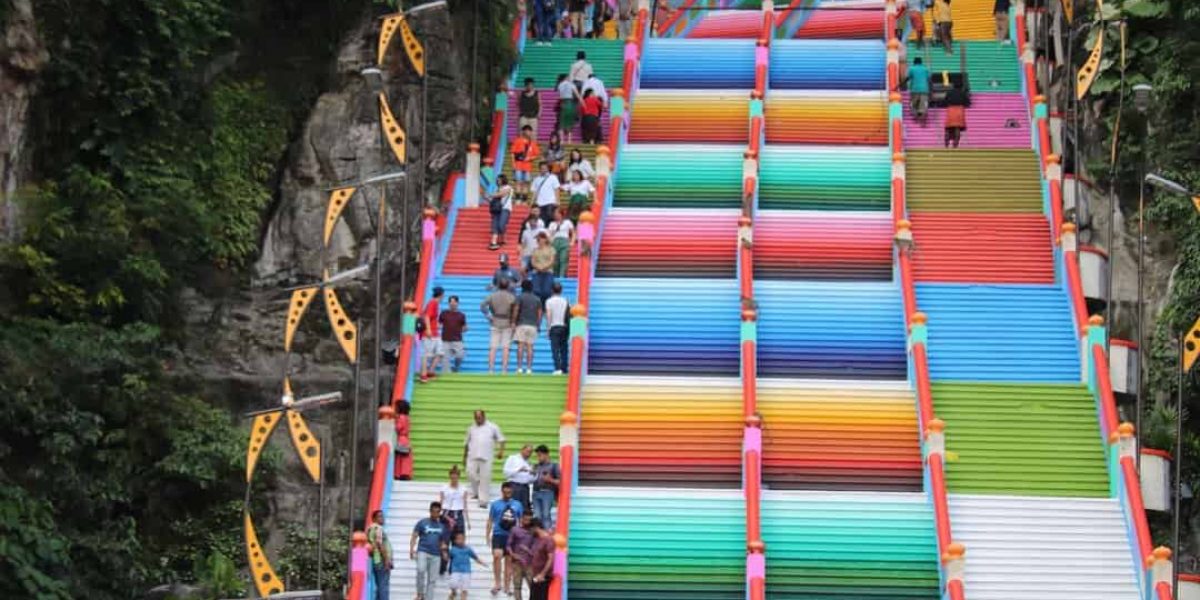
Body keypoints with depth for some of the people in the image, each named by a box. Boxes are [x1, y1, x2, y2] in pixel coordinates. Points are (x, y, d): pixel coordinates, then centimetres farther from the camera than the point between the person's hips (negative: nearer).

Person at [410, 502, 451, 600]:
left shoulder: (442, 526, 13)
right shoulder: (422, 523, 4)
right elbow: (414, 537, 2)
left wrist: (444, 552, 1)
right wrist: (411, 550, -13)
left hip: (436, 555, 4)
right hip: (423, 552, -4)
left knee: (432, 580, 2)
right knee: (421, 570, -29)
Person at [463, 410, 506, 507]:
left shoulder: (492, 427, 7)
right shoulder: (471, 428, 14)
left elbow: (501, 439, 8)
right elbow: (466, 443, 20)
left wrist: (501, 451, -7)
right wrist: (464, 457, 21)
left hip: (486, 458, -2)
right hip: (472, 457, 2)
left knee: (485, 479, -4)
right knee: (471, 474, -8)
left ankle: (483, 501, 1)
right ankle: (476, 492, 20)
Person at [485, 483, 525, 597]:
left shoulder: (517, 505, 8)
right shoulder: (495, 504, 4)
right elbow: (490, 521, 7)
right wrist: (487, 536, -1)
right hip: (498, 534, -2)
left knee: (509, 561, 6)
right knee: (497, 555, -23)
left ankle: (507, 587, 14)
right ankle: (497, 583, -15)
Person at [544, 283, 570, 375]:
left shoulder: (549, 301, -1)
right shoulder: (566, 301, 9)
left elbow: (548, 315, -7)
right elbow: (570, 314, 5)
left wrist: (548, 327, -4)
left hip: (554, 327, -3)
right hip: (564, 327, 3)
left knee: (555, 349, -7)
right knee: (564, 349, 9)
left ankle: (558, 368, -20)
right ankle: (564, 369, 8)